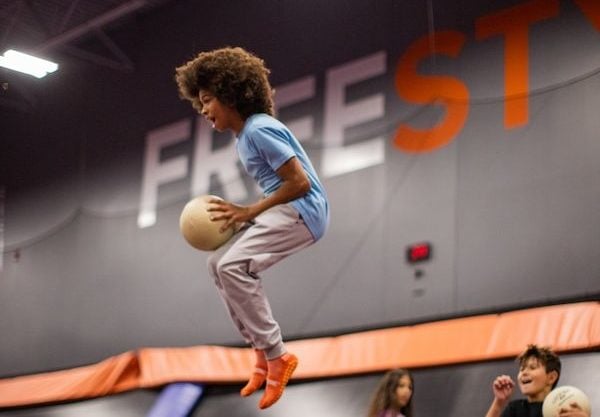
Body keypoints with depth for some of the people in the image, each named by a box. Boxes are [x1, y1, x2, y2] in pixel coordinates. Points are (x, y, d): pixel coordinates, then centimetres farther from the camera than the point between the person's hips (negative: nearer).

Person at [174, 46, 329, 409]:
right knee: (219, 263, 10)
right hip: (286, 211, 11)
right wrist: (241, 214, 5)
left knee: (233, 266, -23)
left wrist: (249, 212, -16)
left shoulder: (259, 129, -15)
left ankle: (276, 355, -14)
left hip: (303, 211, -11)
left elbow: (300, 183, -20)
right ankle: (263, 352, 11)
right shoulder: (245, 136, 16)